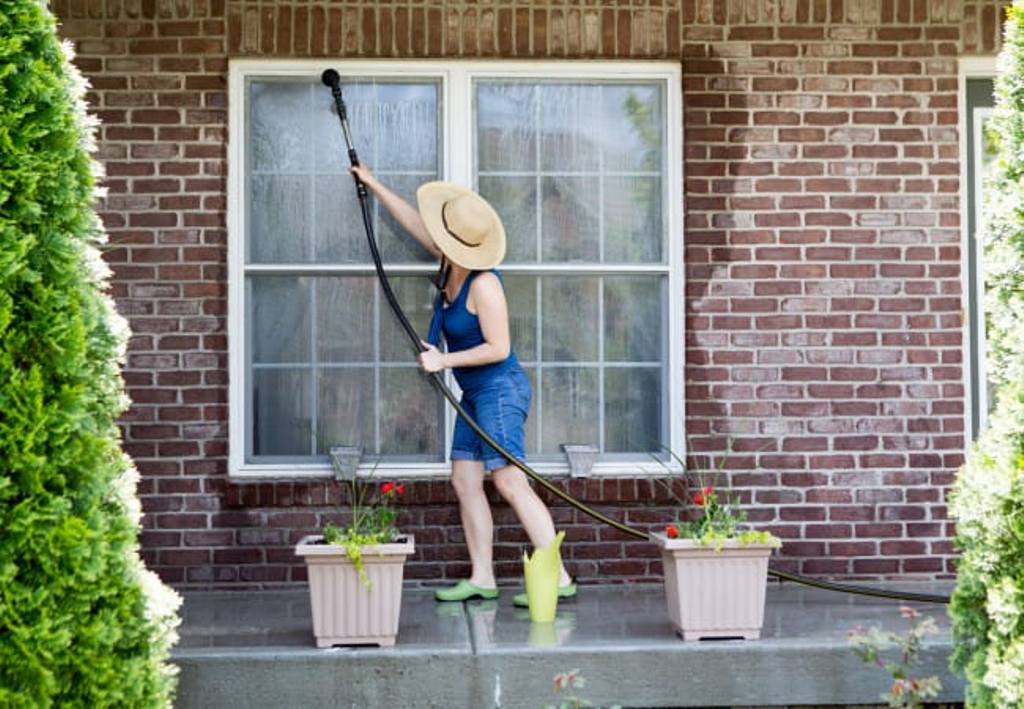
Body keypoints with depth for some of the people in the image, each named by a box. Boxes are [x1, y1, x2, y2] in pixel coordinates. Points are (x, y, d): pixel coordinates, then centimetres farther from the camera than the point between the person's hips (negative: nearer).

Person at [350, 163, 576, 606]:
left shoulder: (483, 285, -20)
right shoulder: (451, 264, 5)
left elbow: (498, 348, -20)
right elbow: (414, 221, 18)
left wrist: (443, 360, -17)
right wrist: (373, 185, 24)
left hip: (499, 390, -10)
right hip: (474, 395, 10)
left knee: (510, 483, -14)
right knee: (464, 482, 7)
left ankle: (558, 578, -14)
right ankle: (481, 578, 9)